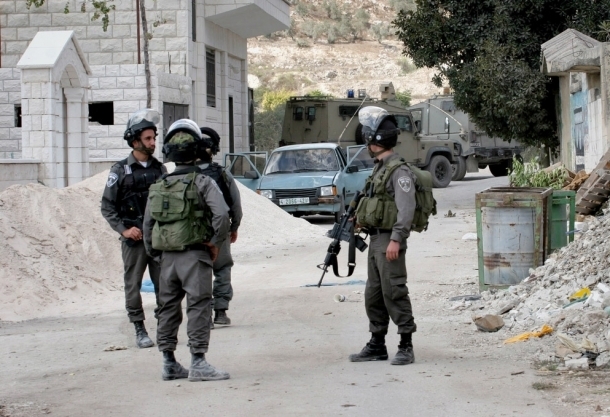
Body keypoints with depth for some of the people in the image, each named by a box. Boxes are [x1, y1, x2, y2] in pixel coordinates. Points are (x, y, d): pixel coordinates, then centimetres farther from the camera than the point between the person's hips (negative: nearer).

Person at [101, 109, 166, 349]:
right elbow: (107, 207, -2)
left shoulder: (159, 169, 10)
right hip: (134, 239, -3)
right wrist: (123, 229, -11)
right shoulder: (120, 171, -2)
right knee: (133, 285, 1)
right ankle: (140, 331, 7)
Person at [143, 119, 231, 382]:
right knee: (199, 306, -5)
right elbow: (221, 214, -18)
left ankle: (169, 364, 18)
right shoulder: (202, 182, -6)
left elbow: (148, 224, 13)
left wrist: (154, 254, 20)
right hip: (194, 253, -5)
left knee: (169, 307, 13)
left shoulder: (158, 186, 11)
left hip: (167, 255, 6)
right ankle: (198, 363, -10)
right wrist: (216, 243, -5)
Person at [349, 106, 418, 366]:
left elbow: (406, 209, -21)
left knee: (394, 293, -9)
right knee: (373, 295, 13)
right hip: (375, 239, 10)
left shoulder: (399, 171, -14)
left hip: (389, 241, -10)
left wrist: (395, 240, -26)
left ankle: (406, 347, -4)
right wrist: (362, 219, 13)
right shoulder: (379, 168, 17)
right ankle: (377, 345, 20)